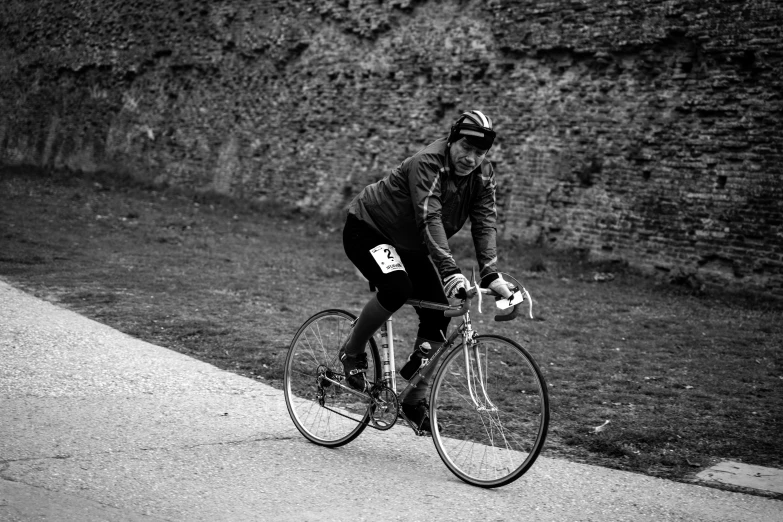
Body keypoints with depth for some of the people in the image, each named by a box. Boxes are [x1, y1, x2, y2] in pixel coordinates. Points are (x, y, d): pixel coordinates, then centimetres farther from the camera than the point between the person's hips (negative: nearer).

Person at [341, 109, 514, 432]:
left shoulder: (483, 175, -10)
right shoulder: (428, 163, -30)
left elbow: (485, 224, -17)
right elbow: (430, 220, -41)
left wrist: (491, 276, -31)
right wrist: (450, 272, -52)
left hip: (410, 245, 7)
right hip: (367, 229, -7)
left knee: (438, 315, -6)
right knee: (397, 288, -34)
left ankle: (416, 399, 10)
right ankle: (352, 352, -8)